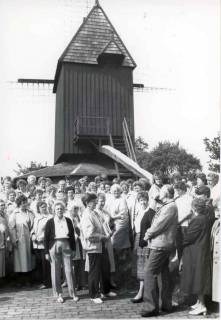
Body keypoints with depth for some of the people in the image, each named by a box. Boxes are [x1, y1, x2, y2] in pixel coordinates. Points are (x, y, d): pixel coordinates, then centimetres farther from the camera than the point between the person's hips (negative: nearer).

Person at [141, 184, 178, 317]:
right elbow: (158, 223, 16)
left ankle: (151, 307, -5)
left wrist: (148, 234, -7)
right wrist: (150, 232, 3)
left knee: (149, 273, -9)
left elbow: (160, 225, -20)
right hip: (164, 245, 11)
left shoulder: (170, 207, -17)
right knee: (165, 273, 16)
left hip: (161, 245, -11)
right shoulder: (167, 206, 15)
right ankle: (166, 304, 27)